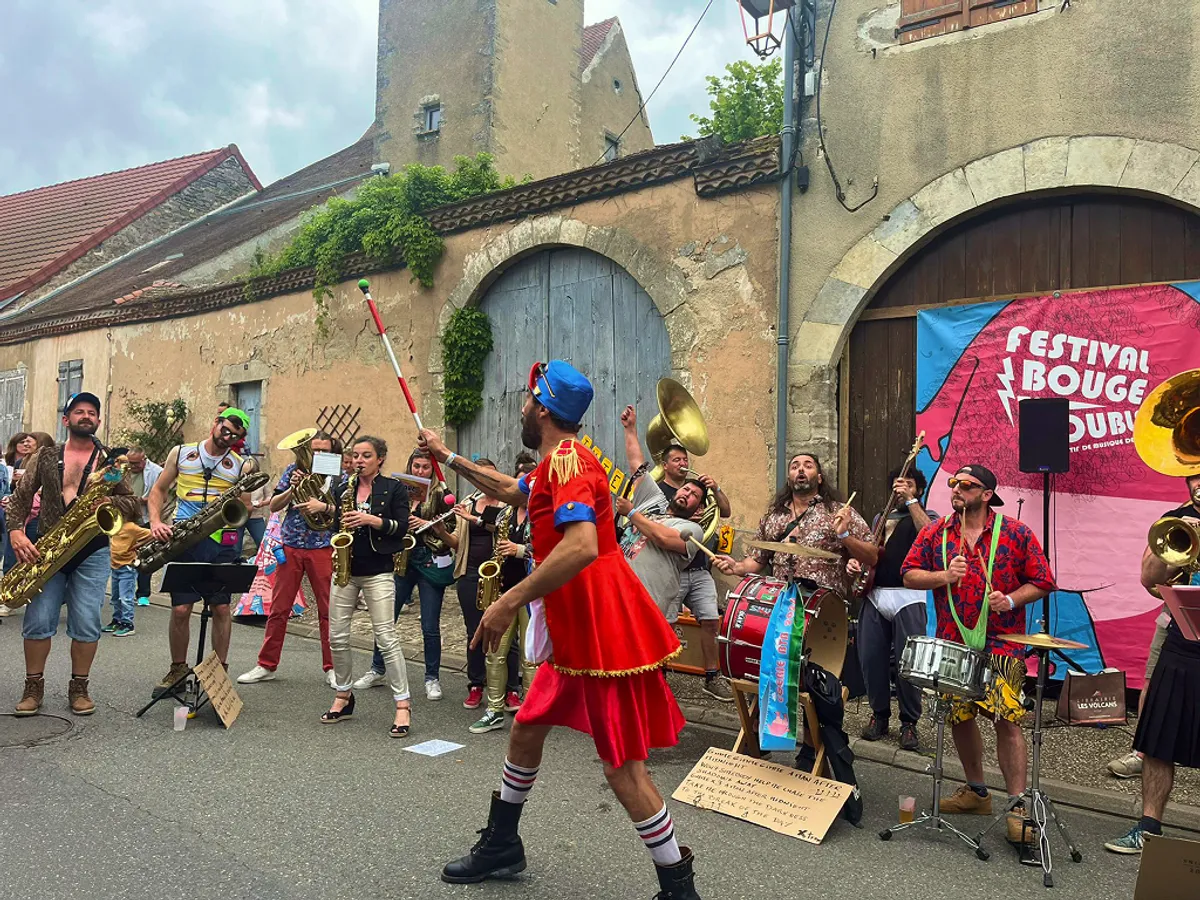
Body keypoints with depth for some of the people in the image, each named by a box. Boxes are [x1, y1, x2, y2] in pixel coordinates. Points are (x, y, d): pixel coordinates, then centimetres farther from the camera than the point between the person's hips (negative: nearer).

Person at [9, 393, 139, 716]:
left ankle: (79, 688, 14)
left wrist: (108, 501, -15)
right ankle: (34, 687, 17)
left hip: (92, 550, -1)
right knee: (38, 621, -1)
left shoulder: (110, 461, 7)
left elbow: (132, 505, 6)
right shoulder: (45, 456, 8)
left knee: (86, 624, -2)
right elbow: (20, 496, 5)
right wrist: (16, 532, -11)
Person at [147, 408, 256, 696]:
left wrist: (239, 505, -15)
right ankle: (178, 669, 18)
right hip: (183, 540, 0)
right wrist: (155, 522, -2)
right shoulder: (181, 453, 10)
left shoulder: (241, 466, 7)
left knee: (221, 607, 1)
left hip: (221, 541, 0)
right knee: (180, 608, -1)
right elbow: (158, 490, 13)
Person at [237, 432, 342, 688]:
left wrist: (324, 506, -19)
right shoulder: (294, 470, 9)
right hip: (291, 546, 2)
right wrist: (291, 489, -10)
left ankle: (331, 668, 12)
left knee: (328, 610, 2)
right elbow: (273, 506, 7)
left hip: (323, 549, -2)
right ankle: (266, 665, 17)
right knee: (279, 608, 6)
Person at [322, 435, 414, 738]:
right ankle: (344, 696, 25)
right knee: (337, 636, 6)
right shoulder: (342, 489, 13)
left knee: (386, 637, -9)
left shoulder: (394, 488, 0)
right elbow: (334, 525, 17)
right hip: (345, 569, 5)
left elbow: (401, 527, -7)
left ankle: (403, 704, -3)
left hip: (378, 571, -5)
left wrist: (371, 520, -18)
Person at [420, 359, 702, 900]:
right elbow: (510, 491, 36)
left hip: (605, 636, -11)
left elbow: (582, 547, -32)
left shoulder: (568, 460, -17)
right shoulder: (556, 464, 16)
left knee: (623, 770, -5)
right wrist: (449, 458, 39)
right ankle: (501, 846, 40)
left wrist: (509, 602, -26)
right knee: (526, 731, 21)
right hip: (574, 636, 11)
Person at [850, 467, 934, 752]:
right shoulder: (881, 518, 22)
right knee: (871, 659, 4)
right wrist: (855, 561, 6)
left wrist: (911, 501, -18)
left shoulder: (927, 517, 5)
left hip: (908, 597, -5)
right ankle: (879, 715, 19)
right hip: (875, 595, 5)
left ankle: (909, 723, 9)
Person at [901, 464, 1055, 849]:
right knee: (958, 717, 13)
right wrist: (942, 576, -14)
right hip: (952, 644, 4)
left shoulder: (1015, 533, -1)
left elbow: (1041, 582, 2)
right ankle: (976, 791, 32)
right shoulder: (934, 533, 6)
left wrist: (1012, 600, -15)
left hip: (1001, 645, -4)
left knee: (1006, 720, -11)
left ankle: (1017, 807, 0)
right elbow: (909, 575, 3)